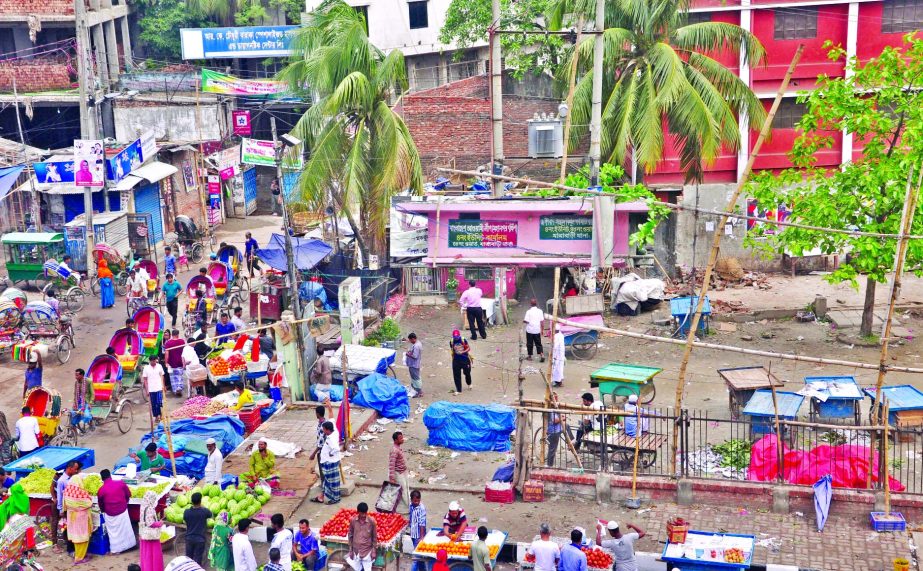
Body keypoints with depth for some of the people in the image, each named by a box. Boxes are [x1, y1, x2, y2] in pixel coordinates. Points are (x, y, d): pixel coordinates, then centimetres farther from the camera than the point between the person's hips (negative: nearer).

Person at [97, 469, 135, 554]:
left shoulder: (101, 490, -10)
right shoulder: (121, 483, -9)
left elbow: (101, 504, 5)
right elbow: (128, 494, 2)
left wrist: (103, 510, 26)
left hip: (110, 514, -1)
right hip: (122, 511, 1)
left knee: (113, 531, 13)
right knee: (125, 529, 16)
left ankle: (116, 549, 19)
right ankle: (128, 544, 26)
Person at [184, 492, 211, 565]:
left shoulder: (187, 512, -10)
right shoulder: (204, 511, -16)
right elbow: (211, 515, 6)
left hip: (189, 538, 3)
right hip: (200, 539, -3)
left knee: (188, 557, 15)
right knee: (197, 559, 4)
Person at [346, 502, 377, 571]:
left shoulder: (371, 521, -13)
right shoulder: (352, 520, -9)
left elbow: (374, 537, -3)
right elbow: (350, 535, 2)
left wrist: (373, 551, -4)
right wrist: (350, 550, 1)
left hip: (367, 550, -2)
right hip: (356, 550, 2)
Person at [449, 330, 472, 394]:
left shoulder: (463, 340, -12)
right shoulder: (451, 342, -4)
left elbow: (468, 348, -7)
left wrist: (463, 351, -25)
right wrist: (453, 358, 14)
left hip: (465, 359, -2)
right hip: (456, 360, 2)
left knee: (467, 372, 15)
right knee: (456, 375, -3)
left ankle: (469, 384, 46)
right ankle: (458, 390, 4)